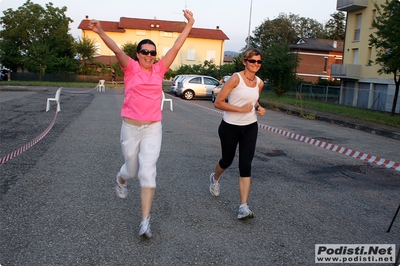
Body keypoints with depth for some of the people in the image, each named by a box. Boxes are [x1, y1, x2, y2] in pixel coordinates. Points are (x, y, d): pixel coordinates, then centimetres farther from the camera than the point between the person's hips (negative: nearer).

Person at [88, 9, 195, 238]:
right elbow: (117, 50, -17)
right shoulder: (131, 68, -1)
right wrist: (100, 32, -32)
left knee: (147, 171, -8)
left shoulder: (159, 69, 5)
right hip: (131, 127, -1)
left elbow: (176, 48, 4)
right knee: (132, 169, 15)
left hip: (153, 128, 1)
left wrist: (189, 24, 4)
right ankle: (121, 180, 55)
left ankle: (145, 221, -4)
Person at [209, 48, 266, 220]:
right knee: (227, 160, 15)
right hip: (230, 127, -3)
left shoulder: (259, 83, 2)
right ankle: (215, 179, 51)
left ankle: (243, 207, -4)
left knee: (245, 166, -5)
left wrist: (258, 108, 1)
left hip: (250, 128, 4)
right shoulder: (236, 78, -15)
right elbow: (218, 103, -17)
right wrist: (241, 109, -22)